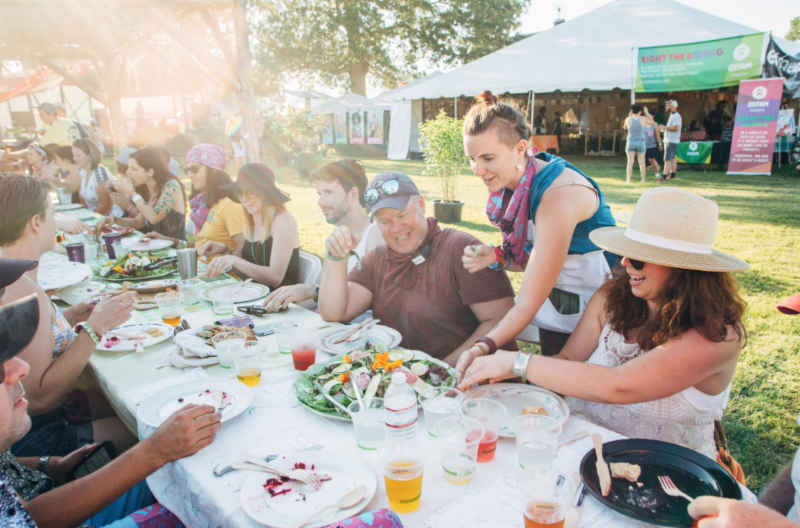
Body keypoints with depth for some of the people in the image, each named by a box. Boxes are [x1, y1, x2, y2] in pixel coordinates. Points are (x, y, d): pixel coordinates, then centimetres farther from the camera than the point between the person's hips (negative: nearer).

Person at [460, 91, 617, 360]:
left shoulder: (560, 194, -29)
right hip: (556, 310, 7)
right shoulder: (512, 180, -5)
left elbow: (530, 302, -30)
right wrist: (497, 257, -15)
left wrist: (484, 347, -40)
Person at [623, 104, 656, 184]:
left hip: (630, 142, 0)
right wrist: (647, 113, 15)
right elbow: (652, 122, 10)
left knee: (630, 162, 4)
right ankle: (643, 179, 14)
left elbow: (624, 127, 14)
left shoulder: (628, 119, -6)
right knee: (641, 162, 8)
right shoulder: (643, 119, -6)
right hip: (641, 142, 0)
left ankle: (628, 180, 2)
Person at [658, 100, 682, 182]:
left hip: (671, 141, -11)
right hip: (669, 141, 11)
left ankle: (664, 177, -17)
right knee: (672, 158, 16)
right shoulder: (672, 116, 17)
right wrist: (663, 128, 13)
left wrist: (665, 127, -18)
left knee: (667, 159, -14)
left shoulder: (675, 116, -16)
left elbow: (676, 128, -27)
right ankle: (672, 175, 25)